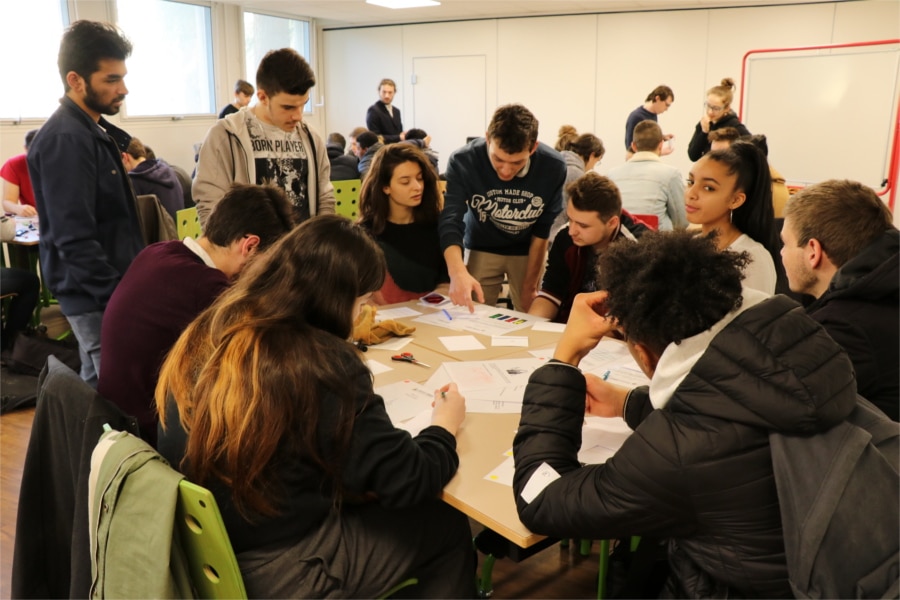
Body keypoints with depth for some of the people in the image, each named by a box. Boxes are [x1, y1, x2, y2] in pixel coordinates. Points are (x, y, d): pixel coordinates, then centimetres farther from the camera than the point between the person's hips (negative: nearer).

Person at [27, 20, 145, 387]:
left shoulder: (94, 130, 10)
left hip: (103, 290, 9)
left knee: (98, 388, 18)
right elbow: (75, 240, -24)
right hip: (97, 297, -9)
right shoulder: (65, 140, -19)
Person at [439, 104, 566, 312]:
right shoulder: (463, 161, -27)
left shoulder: (553, 167, -24)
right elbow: (450, 222, -33)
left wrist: (529, 287, -10)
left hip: (527, 250, 1)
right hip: (482, 248, 0)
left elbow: (542, 231, -14)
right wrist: (457, 271, -52)